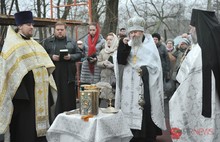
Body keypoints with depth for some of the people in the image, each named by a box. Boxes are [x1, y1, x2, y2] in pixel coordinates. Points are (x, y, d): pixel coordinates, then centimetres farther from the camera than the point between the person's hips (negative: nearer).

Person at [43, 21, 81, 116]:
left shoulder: (71, 42, 14)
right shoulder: (48, 42, 12)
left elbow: (79, 54, 11)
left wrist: (71, 57, -9)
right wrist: (51, 57, -10)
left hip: (68, 75, 1)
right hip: (53, 75, -1)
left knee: (69, 97, 2)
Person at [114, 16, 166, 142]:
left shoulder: (149, 45, 0)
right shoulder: (128, 45, 11)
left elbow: (155, 65, -2)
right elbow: (120, 61, -3)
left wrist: (145, 70, -15)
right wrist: (123, 46, -14)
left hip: (145, 85, -4)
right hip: (130, 85, 4)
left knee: (145, 111, -7)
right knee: (130, 109, 2)